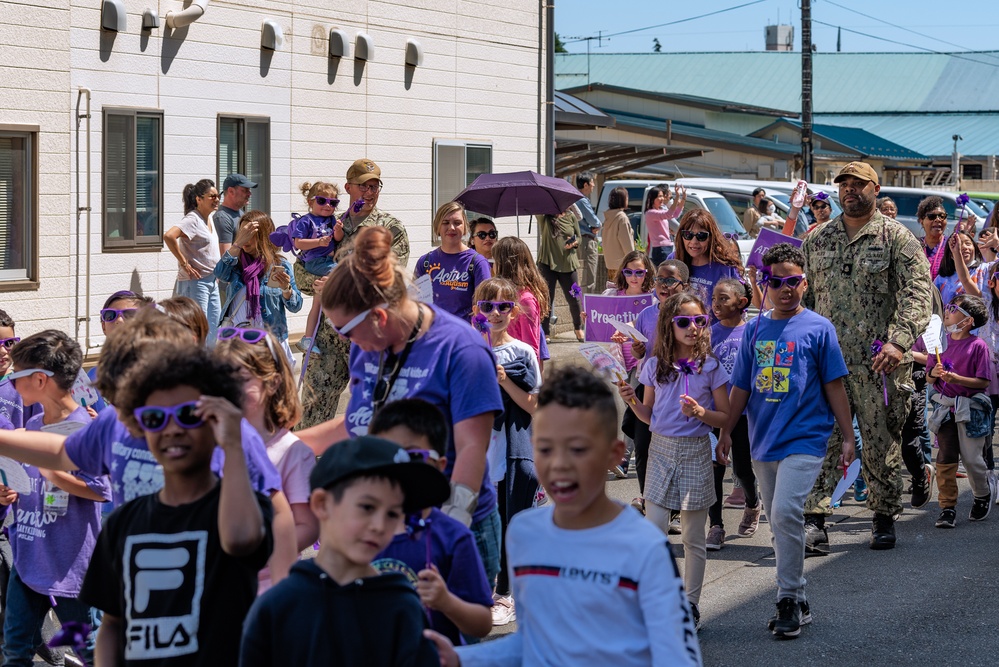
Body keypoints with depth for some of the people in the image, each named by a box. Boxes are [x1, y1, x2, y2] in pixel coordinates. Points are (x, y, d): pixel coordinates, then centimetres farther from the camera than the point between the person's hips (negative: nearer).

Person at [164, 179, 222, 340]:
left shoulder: (209, 218, 13)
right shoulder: (192, 219, -14)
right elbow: (169, 236, -30)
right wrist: (184, 263, -23)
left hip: (212, 282, 9)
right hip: (195, 281, -9)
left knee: (215, 330, 10)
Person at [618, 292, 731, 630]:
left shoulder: (710, 367, -3)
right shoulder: (655, 366, 3)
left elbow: (725, 417, 0)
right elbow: (649, 415, 11)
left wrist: (700, 412, -19)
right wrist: (632, 401, -9)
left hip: (696, 452, -1)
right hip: (661, 449, 2)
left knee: (693, 537, 6)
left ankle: (691, 605, 16)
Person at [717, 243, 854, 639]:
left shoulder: (817, 328, -1)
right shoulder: (756, 331, 10)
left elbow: (834, 386, 0)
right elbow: (742, 387, 16)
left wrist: (848, 438, -1)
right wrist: (726, 433, 13)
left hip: (804, 438, -5)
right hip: (763, 442, 5)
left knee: (785, 514, -19)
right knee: (779, 522, 9)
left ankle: (790, 598, -10)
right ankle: (797, 604, 18)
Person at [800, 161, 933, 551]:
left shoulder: (897, 237, 0)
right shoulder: (817, 240, 13)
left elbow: (917, 292, -10)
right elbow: (804, 295, 19)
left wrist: (898, 341, -23)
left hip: (879, 362, -3)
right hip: (826, 359, 3)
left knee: (882, 443, 4)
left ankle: (884, 518, 18)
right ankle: (814, 522, -8)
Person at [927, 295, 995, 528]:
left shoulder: (978, 346, -10)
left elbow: (984, 382, -11)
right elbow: (929, 376, 10)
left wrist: (957, 378, -22)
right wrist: (934, 373, -13)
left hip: (970, 409, -4)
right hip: (944, 408, 4)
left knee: (971, 458, 0)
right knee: (945, 458, 0)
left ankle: (983, 495, 29)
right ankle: (947, 508, 5)